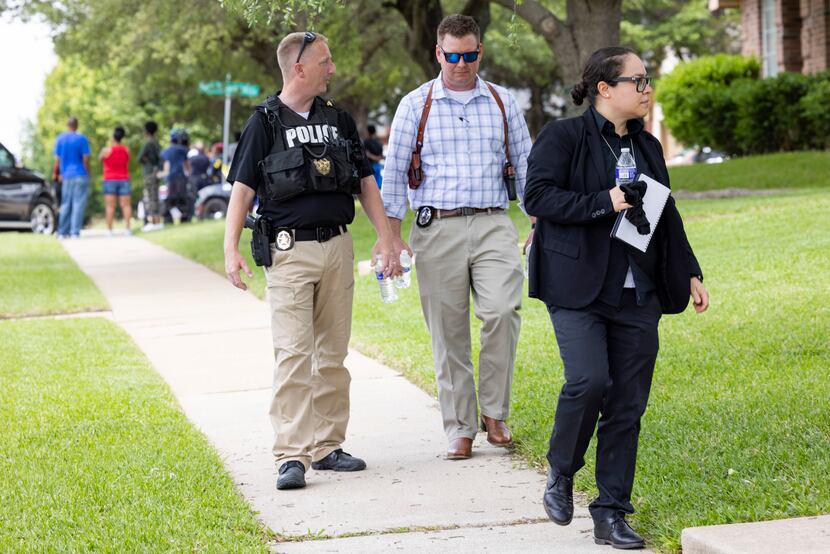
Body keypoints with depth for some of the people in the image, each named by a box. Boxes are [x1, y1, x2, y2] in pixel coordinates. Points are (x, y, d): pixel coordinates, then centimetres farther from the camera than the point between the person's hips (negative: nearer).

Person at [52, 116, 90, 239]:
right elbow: (85, 159, -8)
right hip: (80, 175, -4)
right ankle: (75, 232, -7)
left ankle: (62, 232, 11)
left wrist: (57, 173, 17)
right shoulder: (81, 139, -6)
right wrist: (87, 173, 3)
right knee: (78, 204, -2)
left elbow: (57, 159, 6)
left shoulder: (60, 139, 4)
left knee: (65, 204, 11)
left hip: (66, 176, 4)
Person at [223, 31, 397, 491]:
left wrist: (384, 237, 8)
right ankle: (291, 456, -11)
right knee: (293, 354, -10)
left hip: (337, 246, 5)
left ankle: (327, 446, 16)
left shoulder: (338, 120, 12)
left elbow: (365, 182, 16)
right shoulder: (265, 122, -2)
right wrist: (231, 248, -14)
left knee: (333, 353, 8)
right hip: (290, 251, -5)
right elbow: (243, 187, -5)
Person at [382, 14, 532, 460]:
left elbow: (525, 167, 14)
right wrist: (392, 237, -1)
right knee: (448, 335, 2)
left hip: (492, 225, 1)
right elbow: (394, 174, 5)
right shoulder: (415, 105, 5)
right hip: (437, 228, 0)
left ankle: (493, 412, -4)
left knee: (502, 311, -20)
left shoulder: (503, 103, 10)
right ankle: (459, 428, 12)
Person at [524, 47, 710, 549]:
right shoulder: (563, 137, -2)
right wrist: (604, 204, -17)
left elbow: (666, 219, 25)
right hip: (578, 290, -6)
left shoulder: (647, 147, 17)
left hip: (637, 295, 6)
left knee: (628, 404, 2)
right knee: (589, 380, -21)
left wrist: (690, 273, 23)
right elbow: (538, 196, -12)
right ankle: (561, 475, 7)